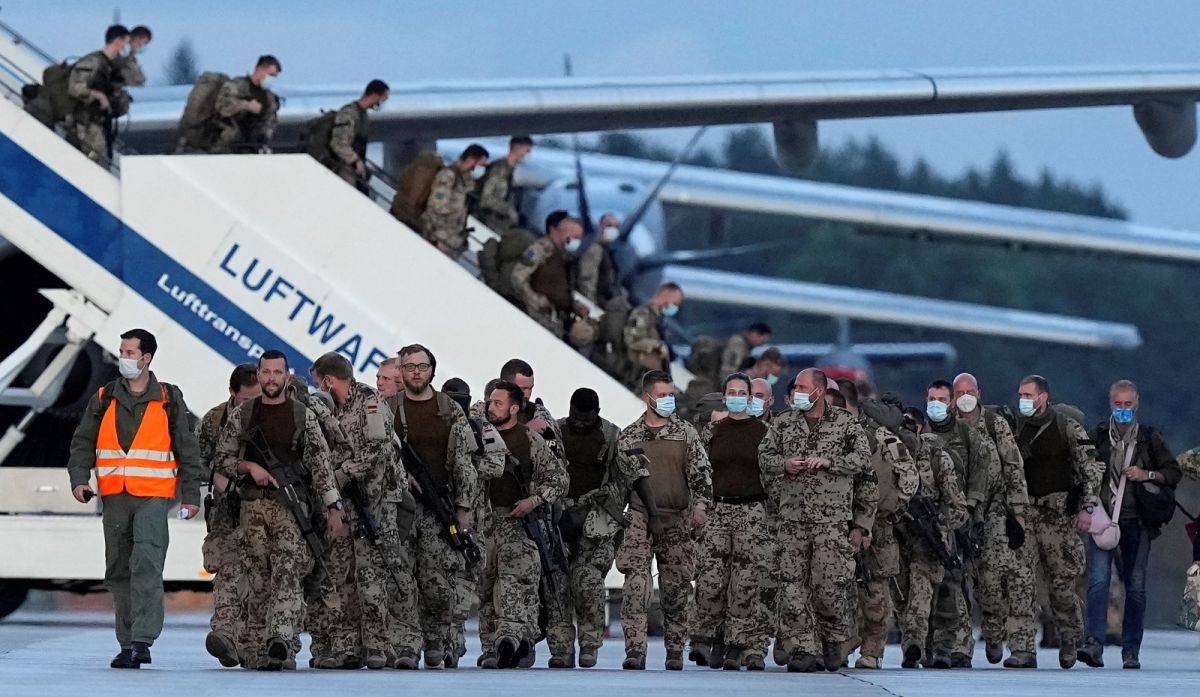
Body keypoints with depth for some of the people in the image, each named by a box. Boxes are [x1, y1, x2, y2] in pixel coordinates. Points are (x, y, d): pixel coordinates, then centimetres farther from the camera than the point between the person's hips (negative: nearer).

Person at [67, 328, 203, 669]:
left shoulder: (169, 400, 6)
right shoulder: (104, 399, 11)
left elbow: (186, 449, 9)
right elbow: (83, 442, 12)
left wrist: (191, 495, 5)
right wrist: (79, 478, -5)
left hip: (153, 497, -4)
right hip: (115, 498, 4)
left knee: (146, 564, -19)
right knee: (118, 571, 6)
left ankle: (143, 640, -24)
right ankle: (127, 645, 13)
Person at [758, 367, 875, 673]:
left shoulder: (846, 424, 4)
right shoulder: (782, 424, 13)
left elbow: (862, 458, -3)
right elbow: (764, 455, 13)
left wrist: (828, 461, -14)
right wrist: (784, 464, -7)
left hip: (833, 519, -3)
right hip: (792, 518, 3)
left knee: (829, 584, -7)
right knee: (793, 585, -4)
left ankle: (833, 639, 16)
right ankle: (803, 648, -2)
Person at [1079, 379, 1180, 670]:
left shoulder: (1150, 438, 9)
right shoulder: (1096, 437, 9)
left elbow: (1174, 473, 11)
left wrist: (1147, 475, -7)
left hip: (1137, 523, 1)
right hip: (1102, 518, -1)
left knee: (1136, 586, 3)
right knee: (1098, 581, -15)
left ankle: (1131, 652, 10)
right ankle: (1094, 645, -23)